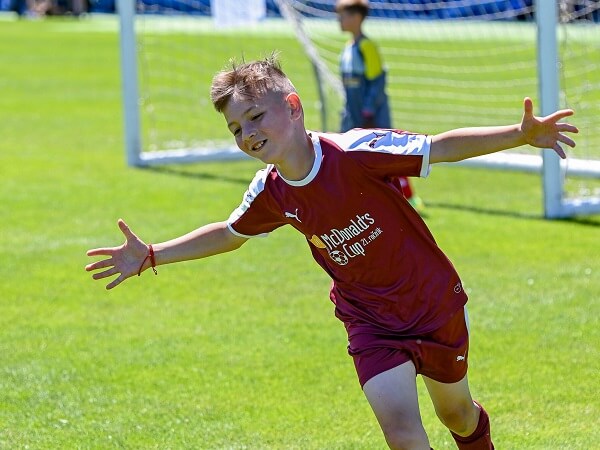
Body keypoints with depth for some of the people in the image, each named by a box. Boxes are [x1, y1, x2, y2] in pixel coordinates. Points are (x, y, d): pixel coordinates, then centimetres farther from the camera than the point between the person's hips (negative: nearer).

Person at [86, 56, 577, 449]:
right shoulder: (271, 192, -11)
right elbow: (229, 234, 9)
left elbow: (440, 147, -25)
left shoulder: (354, 151, -27)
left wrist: (521, 134, -36)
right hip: (370, 319, 2)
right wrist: (150, 256, 5)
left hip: (435, 302, -2)